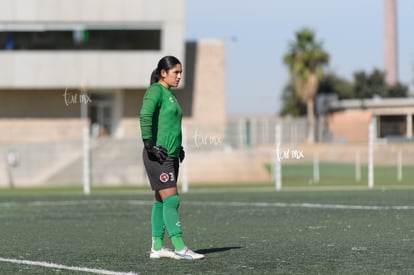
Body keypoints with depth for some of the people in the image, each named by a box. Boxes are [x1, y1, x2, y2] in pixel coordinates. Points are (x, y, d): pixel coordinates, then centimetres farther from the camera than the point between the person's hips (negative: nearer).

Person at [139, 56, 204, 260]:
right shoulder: (155, 91, -10)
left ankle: (157, 247, 12)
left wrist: (179, 148, 20)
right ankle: (179, 247, -14)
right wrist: (149, 145, -23)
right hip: (158, 156, -9)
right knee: (171, 200, -12)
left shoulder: (170, 95, 18)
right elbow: (145, 116, -23)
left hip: (171, 155, 9)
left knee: (161, 201, 9)